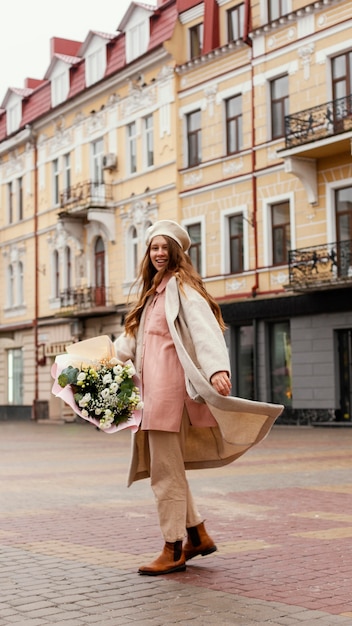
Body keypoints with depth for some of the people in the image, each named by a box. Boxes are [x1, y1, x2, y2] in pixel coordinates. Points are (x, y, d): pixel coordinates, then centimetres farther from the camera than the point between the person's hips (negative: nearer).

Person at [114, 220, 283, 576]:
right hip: (153, 384, 9)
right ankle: (197, 535, 23)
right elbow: (134, 339, 33)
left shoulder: (181, 286, -4)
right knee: (164, 466, 12)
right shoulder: (153, 292, 23)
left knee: (165, 470, -6)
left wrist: (217, 368, -34)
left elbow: (203, 326, -20)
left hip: (171, 383, -9)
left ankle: (173, 549, 1)